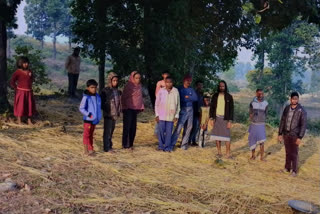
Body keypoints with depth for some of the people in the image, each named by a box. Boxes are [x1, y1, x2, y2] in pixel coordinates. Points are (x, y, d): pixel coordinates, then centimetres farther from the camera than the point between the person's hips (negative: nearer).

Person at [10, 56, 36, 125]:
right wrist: (16, 89, -8)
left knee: (30, 106, 8)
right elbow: (12, 82, -8)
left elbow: (32, 80, 20)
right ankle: (19, 122, 6)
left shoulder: (29, 71, 7)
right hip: (21, 92, -5)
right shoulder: (17, 72, -9)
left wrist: (30, 76, 2)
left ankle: (29, 121, 18)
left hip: (29, 92, 6)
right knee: (20, 107, -2)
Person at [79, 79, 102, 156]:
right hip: (88, 119, -6)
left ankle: (91, 149, 28)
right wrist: (88, 114, -23)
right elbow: (81, 108, -13)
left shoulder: (97, 96, 4)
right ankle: (86, 150, 12)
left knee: (91, 134, 17)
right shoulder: (86, 97, -16)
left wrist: (98, 116, 13)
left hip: (94, 119, 6)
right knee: (87, 134, 3)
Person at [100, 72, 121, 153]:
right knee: (107, 131, 0)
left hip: (115, 115, 6)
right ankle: (107, 148, 7)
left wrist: (119, 111, 12)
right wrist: (106, 111, -14)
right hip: (108, 115, -6)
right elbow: (101, 103, -10)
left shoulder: (118, 91, 8)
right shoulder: (105, 91, -12)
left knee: (112, 130, 15)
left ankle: (110, 146, 26)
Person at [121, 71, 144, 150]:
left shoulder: (139, 86, 9)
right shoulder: (128, 86, -9)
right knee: (127, 127, -4)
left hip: (135, 109, 6)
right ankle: (125, 144, 3)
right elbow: (123, 97, -6)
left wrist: (141, 107, 7)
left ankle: (130, 144, 16)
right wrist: (124, 107, -8)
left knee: (133, 127, 8)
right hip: (128, 109, -6)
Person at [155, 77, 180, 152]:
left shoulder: (176, 91, 0)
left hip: (171, 116, 0)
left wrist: (176, 115, 3)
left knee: (169, 132, 2)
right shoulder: (161, 91, -1)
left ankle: (167, 147, 12)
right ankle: (161, 146, 17)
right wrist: (157, 114, 1)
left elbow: (178, 104, 6)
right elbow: (157, 103, 5)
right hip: (161, 115, 0)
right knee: (161, 131, 3)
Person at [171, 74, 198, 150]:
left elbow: (196, 98, 1)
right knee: (179, 127, -13)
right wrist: (190, 98, -7)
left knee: (189, 127, 6)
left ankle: (184, 144, 15)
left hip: (190, 110, 5)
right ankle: (172, 144, -11)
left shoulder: (191, 90, 13)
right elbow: (180, 99, -10)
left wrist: (187, 97, -8)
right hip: (183, 110, -5)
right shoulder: (180, 89, 1)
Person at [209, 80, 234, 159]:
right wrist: (211, 118, 0)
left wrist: (230, 121, -6)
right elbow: (212, 107, 8)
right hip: (216, 118, 2)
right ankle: (219, 152, 12)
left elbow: (231, 109, 0)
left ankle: (228, 153, -3)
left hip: (225, 118, -2)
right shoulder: (215, 96, 6)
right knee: (217, 135, 3)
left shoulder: (229, 97, 1)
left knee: (226, 136, -7)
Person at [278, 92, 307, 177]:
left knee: (294, 154, 4)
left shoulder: (301, 110, -12)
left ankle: (294, 170, 16)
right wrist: (280, 134, 5)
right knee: (288, 152, 14)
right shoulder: (287, 108, 2)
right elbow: (282, 121, 7)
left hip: (295, 135, -4)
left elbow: (303, 125, -12)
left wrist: (300, 137, -16)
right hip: (286, 134, 4)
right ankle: (287, 168, 26)